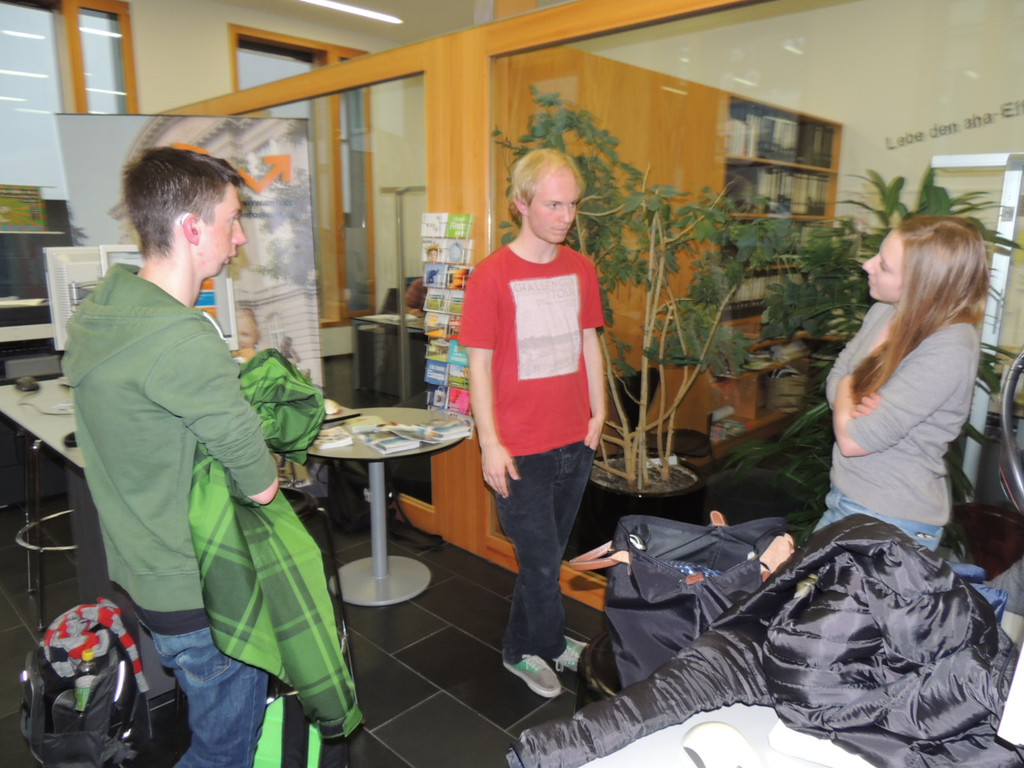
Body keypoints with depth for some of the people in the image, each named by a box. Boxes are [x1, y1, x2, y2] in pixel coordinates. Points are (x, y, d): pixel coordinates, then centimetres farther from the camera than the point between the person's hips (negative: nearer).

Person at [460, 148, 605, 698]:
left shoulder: (581, 269, 5)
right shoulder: (491, 275, -10)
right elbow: (479, 364, -9)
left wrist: (598, 413, 9)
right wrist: (490, 444, -12)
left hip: (575, 441, 5)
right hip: (520, 449, -5)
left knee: (547, 554, 17)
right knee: (540, 560, 7)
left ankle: (524, 648, 38)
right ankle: (550, 645, 33)